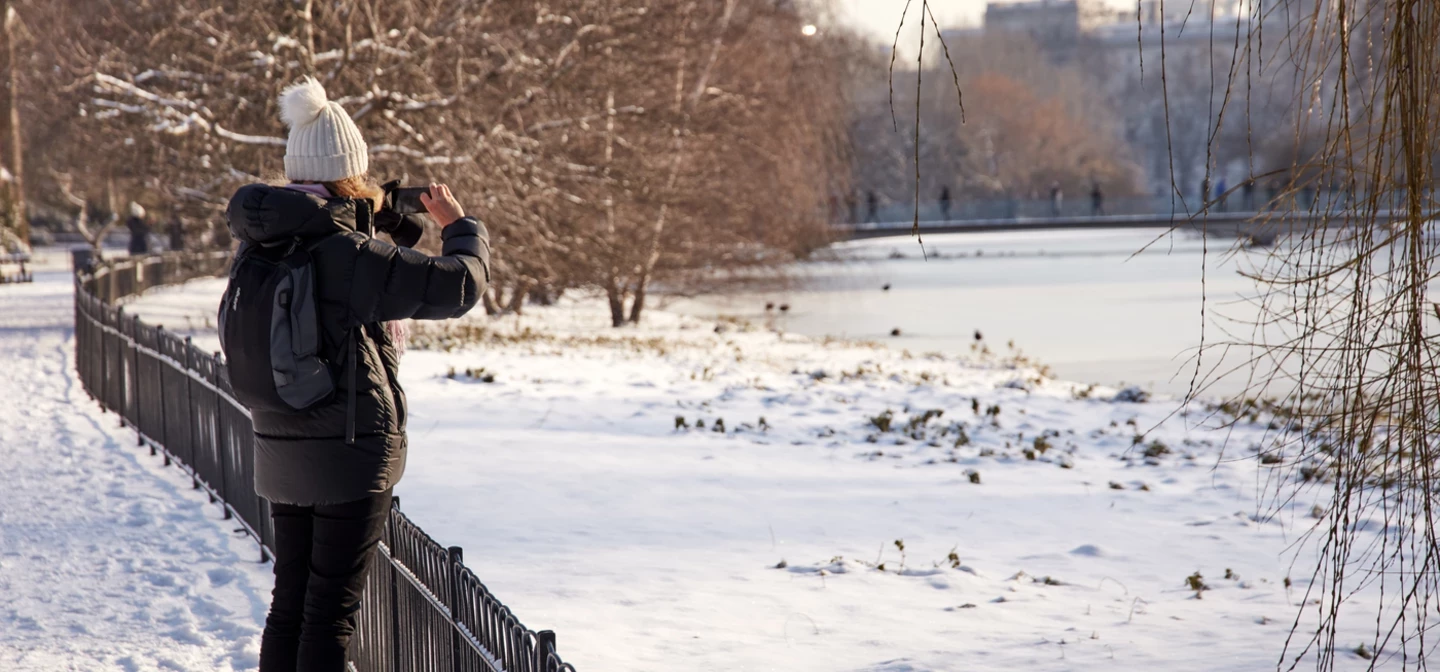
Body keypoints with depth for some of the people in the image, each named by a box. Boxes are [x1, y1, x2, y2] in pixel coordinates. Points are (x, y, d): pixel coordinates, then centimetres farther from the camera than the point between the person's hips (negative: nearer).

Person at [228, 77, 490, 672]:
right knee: (331, 610, -1)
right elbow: (459, 285, -18)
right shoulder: (349, 254, -18)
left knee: (290, 600, 16)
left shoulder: (258, 247, 2)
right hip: (351, 453, -7)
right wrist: (458, 224, 2)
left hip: (280, 453, 7)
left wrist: (364, 220, 19)